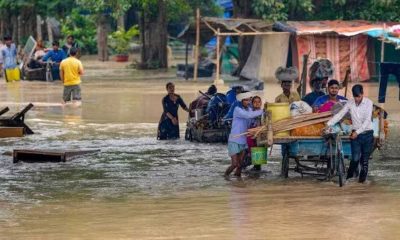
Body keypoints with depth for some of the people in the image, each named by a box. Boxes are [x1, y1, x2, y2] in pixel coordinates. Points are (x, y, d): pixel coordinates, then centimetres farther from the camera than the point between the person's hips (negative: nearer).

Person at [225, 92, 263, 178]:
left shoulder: (249, 109, 7)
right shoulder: (237, 110, -13)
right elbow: (248, 115, -29)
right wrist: (262, 111, -29)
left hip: (243, 141, 6)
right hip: (234, 141, -6)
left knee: (240, 164, 2)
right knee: (235, 164, -6)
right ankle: (226, 174, 21)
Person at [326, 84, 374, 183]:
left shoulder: (368, 103, -8)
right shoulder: (350, 103, 0)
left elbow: (367, 120, -15)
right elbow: (339, 115, 0)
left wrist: (357, 132, -21)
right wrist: (328, 125, -10)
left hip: (367, 134, -1)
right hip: (355, 134, 1)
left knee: (364, 159, 3)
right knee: (355, 158, -7)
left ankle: (362, 177, 16)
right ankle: (349, 177, 8)